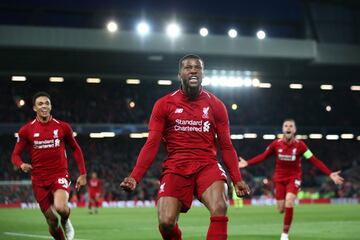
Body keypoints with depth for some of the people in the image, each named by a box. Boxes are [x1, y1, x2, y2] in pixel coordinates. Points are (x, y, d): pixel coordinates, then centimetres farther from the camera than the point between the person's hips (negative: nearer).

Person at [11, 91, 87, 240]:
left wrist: (82, 174, 7)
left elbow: (75, 149, 13)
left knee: (60, 207, -28)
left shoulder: (62, 127, 2)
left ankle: (66, 222, 8)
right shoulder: (26, 130, 1)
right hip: (39, 180, 1)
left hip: (60, 175, -1)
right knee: (52, 221, 0)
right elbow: (15, 155, 4)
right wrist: (22, 165, -19)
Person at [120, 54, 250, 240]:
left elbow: (226, 146, 11)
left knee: (219, 208, -29)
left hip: (207, 166, 0)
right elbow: (151, 145, 2)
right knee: (166, 222, -18)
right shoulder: (164, 104, 5)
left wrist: (237, 179, 2)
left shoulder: (215, 105, 7)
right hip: (176, 167, 0)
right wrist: (134, 177, -11)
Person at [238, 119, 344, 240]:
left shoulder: (300, 145, -15)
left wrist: (330, 174, -22)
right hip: (280, 178, 2)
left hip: (294, 178, -2)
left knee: (289, 203, -24)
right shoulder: (276, 143, -10)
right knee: (281, 209, 2)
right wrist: (247, 163, -7)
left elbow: (314, 161, -16)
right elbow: (263, 156, 1)